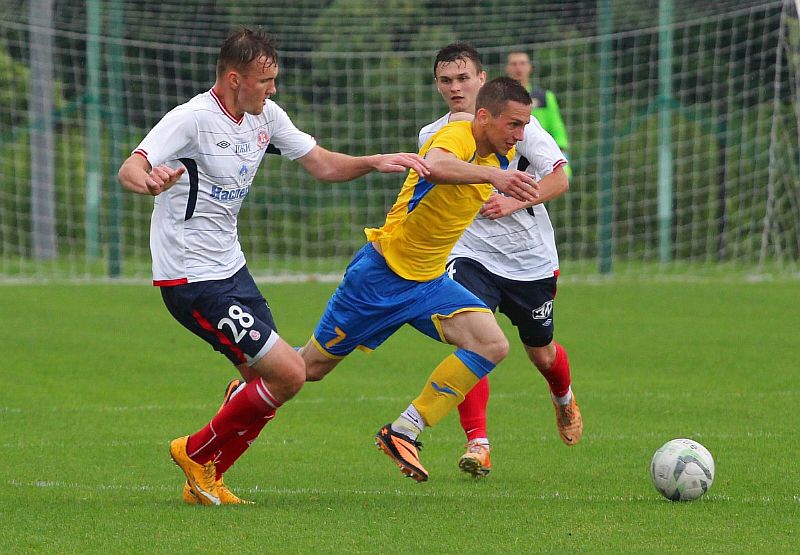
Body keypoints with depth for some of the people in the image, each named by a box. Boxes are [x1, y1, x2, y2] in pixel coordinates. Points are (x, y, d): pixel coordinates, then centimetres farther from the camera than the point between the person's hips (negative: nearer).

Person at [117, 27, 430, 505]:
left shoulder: (266, 117, 4)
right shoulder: (193, 119, -20)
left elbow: (322, 164, 13)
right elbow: (129, 169, -32)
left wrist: (377, 162, -4)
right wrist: (147, 179, -56)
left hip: (231, 268, 9)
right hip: (192, 280, -9)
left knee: (269, 381, 9)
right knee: (288, 373, -11)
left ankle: (204, 481, 21)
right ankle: (197, 454, 6)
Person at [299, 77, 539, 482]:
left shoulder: (502, 155, 1)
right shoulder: (456, 137, -25)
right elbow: (436, 166, -53)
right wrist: (491, 175, -66)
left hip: (429, 281, 7)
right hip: (381, 274, -7)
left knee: (492, 345, -17)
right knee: (312, 366, 8)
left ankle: (403, 433, -10)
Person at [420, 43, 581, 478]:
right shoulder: (432, 137, 1)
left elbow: (559, 180, -9)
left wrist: (514, 202, -22)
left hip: (531, 258, -1)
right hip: (471, 254, 1)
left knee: (541, 353, 14)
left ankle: (564, 399, 50)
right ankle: (477, 442, -22)